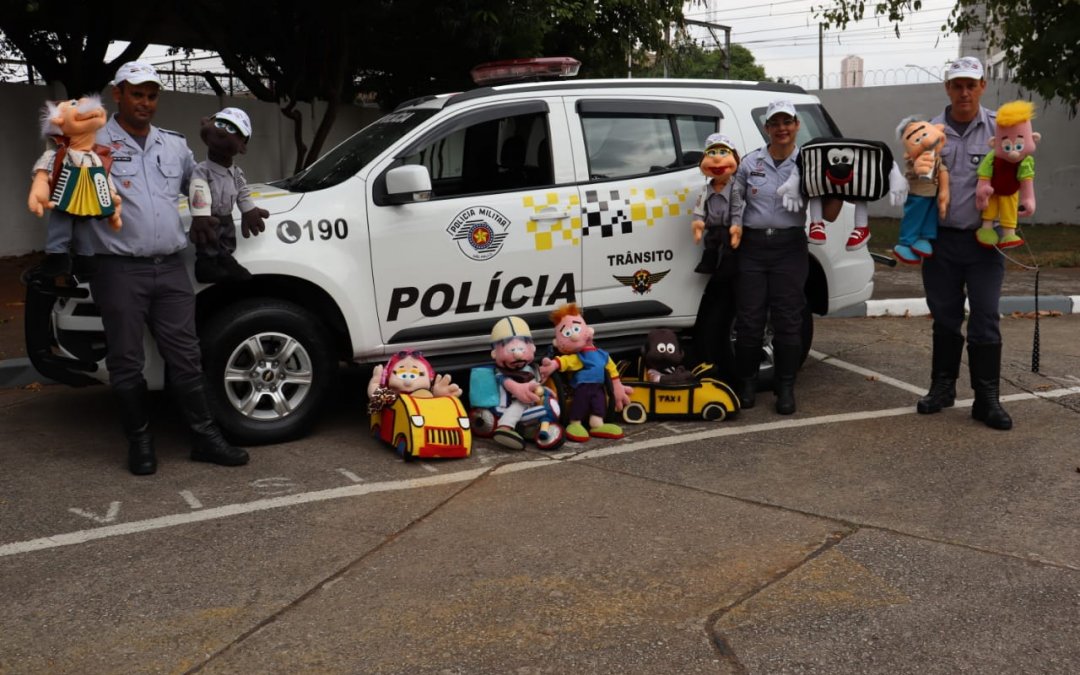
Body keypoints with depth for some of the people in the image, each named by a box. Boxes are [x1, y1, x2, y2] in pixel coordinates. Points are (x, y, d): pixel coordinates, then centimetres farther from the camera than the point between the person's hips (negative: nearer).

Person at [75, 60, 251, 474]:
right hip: (120, 272, -4)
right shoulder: (94, 145, 0)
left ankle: (205, 437, 13)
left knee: (185, 358, 6)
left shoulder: (175, 146, 16)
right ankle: (140, 441, 17)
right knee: (127, 363, 3)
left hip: (170, 269, 4)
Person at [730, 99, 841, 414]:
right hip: (752, 246, 1)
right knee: (749, 319, 1)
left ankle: (785, 388, 11)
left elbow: (828, 214, 2)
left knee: (788, 320, 0)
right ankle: (747, 383, 17)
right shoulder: (750, 162, 7)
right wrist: (731, 234, -6)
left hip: (790, 248, -1)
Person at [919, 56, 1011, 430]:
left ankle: (986, 399, 6)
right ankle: (943, 386, 27)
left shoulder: (999, 128, 1)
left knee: (985, 322, -2)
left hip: (984, 241, -2)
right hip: (941, 241, 2)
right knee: (945, 319, 12)